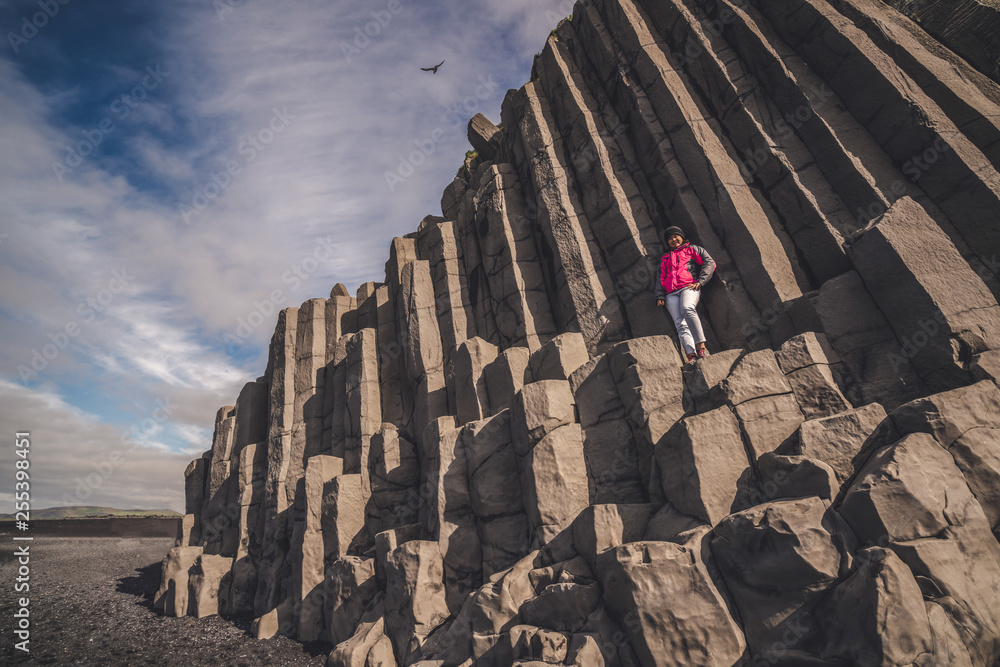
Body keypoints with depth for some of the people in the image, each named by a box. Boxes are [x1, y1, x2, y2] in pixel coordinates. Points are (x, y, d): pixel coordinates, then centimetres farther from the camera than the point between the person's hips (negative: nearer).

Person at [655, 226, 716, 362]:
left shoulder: (691, 249, 23)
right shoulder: (665, 258, 33)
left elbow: (710, 263, 11)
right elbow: (661, 278, 28)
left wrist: (700, 281, -4)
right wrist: (660, 296, 11)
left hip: (689, 287, -3)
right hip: (671, 294, 3)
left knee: (687, 309, -36)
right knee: (680, 323, -20)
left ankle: (700, 345, -37)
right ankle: (691, 355, -35)